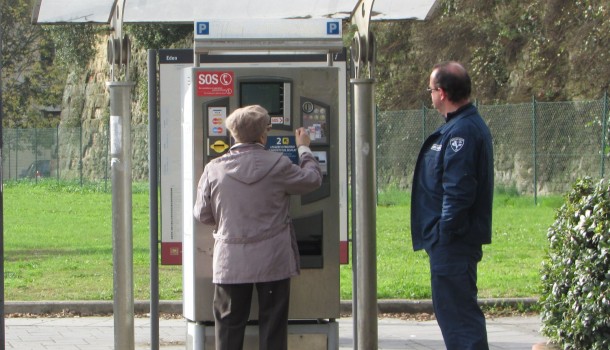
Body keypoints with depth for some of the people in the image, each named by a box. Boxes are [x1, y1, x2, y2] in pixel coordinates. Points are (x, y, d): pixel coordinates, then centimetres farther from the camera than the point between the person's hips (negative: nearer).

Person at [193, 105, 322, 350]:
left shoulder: (214, 169, -6)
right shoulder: (277, 165, -11)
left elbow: (202, 214, 3)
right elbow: (312, 179, 6)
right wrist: (304, 149, 22)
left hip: (230, 263, 1)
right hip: (272, 262, -1)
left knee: (229, 324, 8)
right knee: (273, 323, 7)